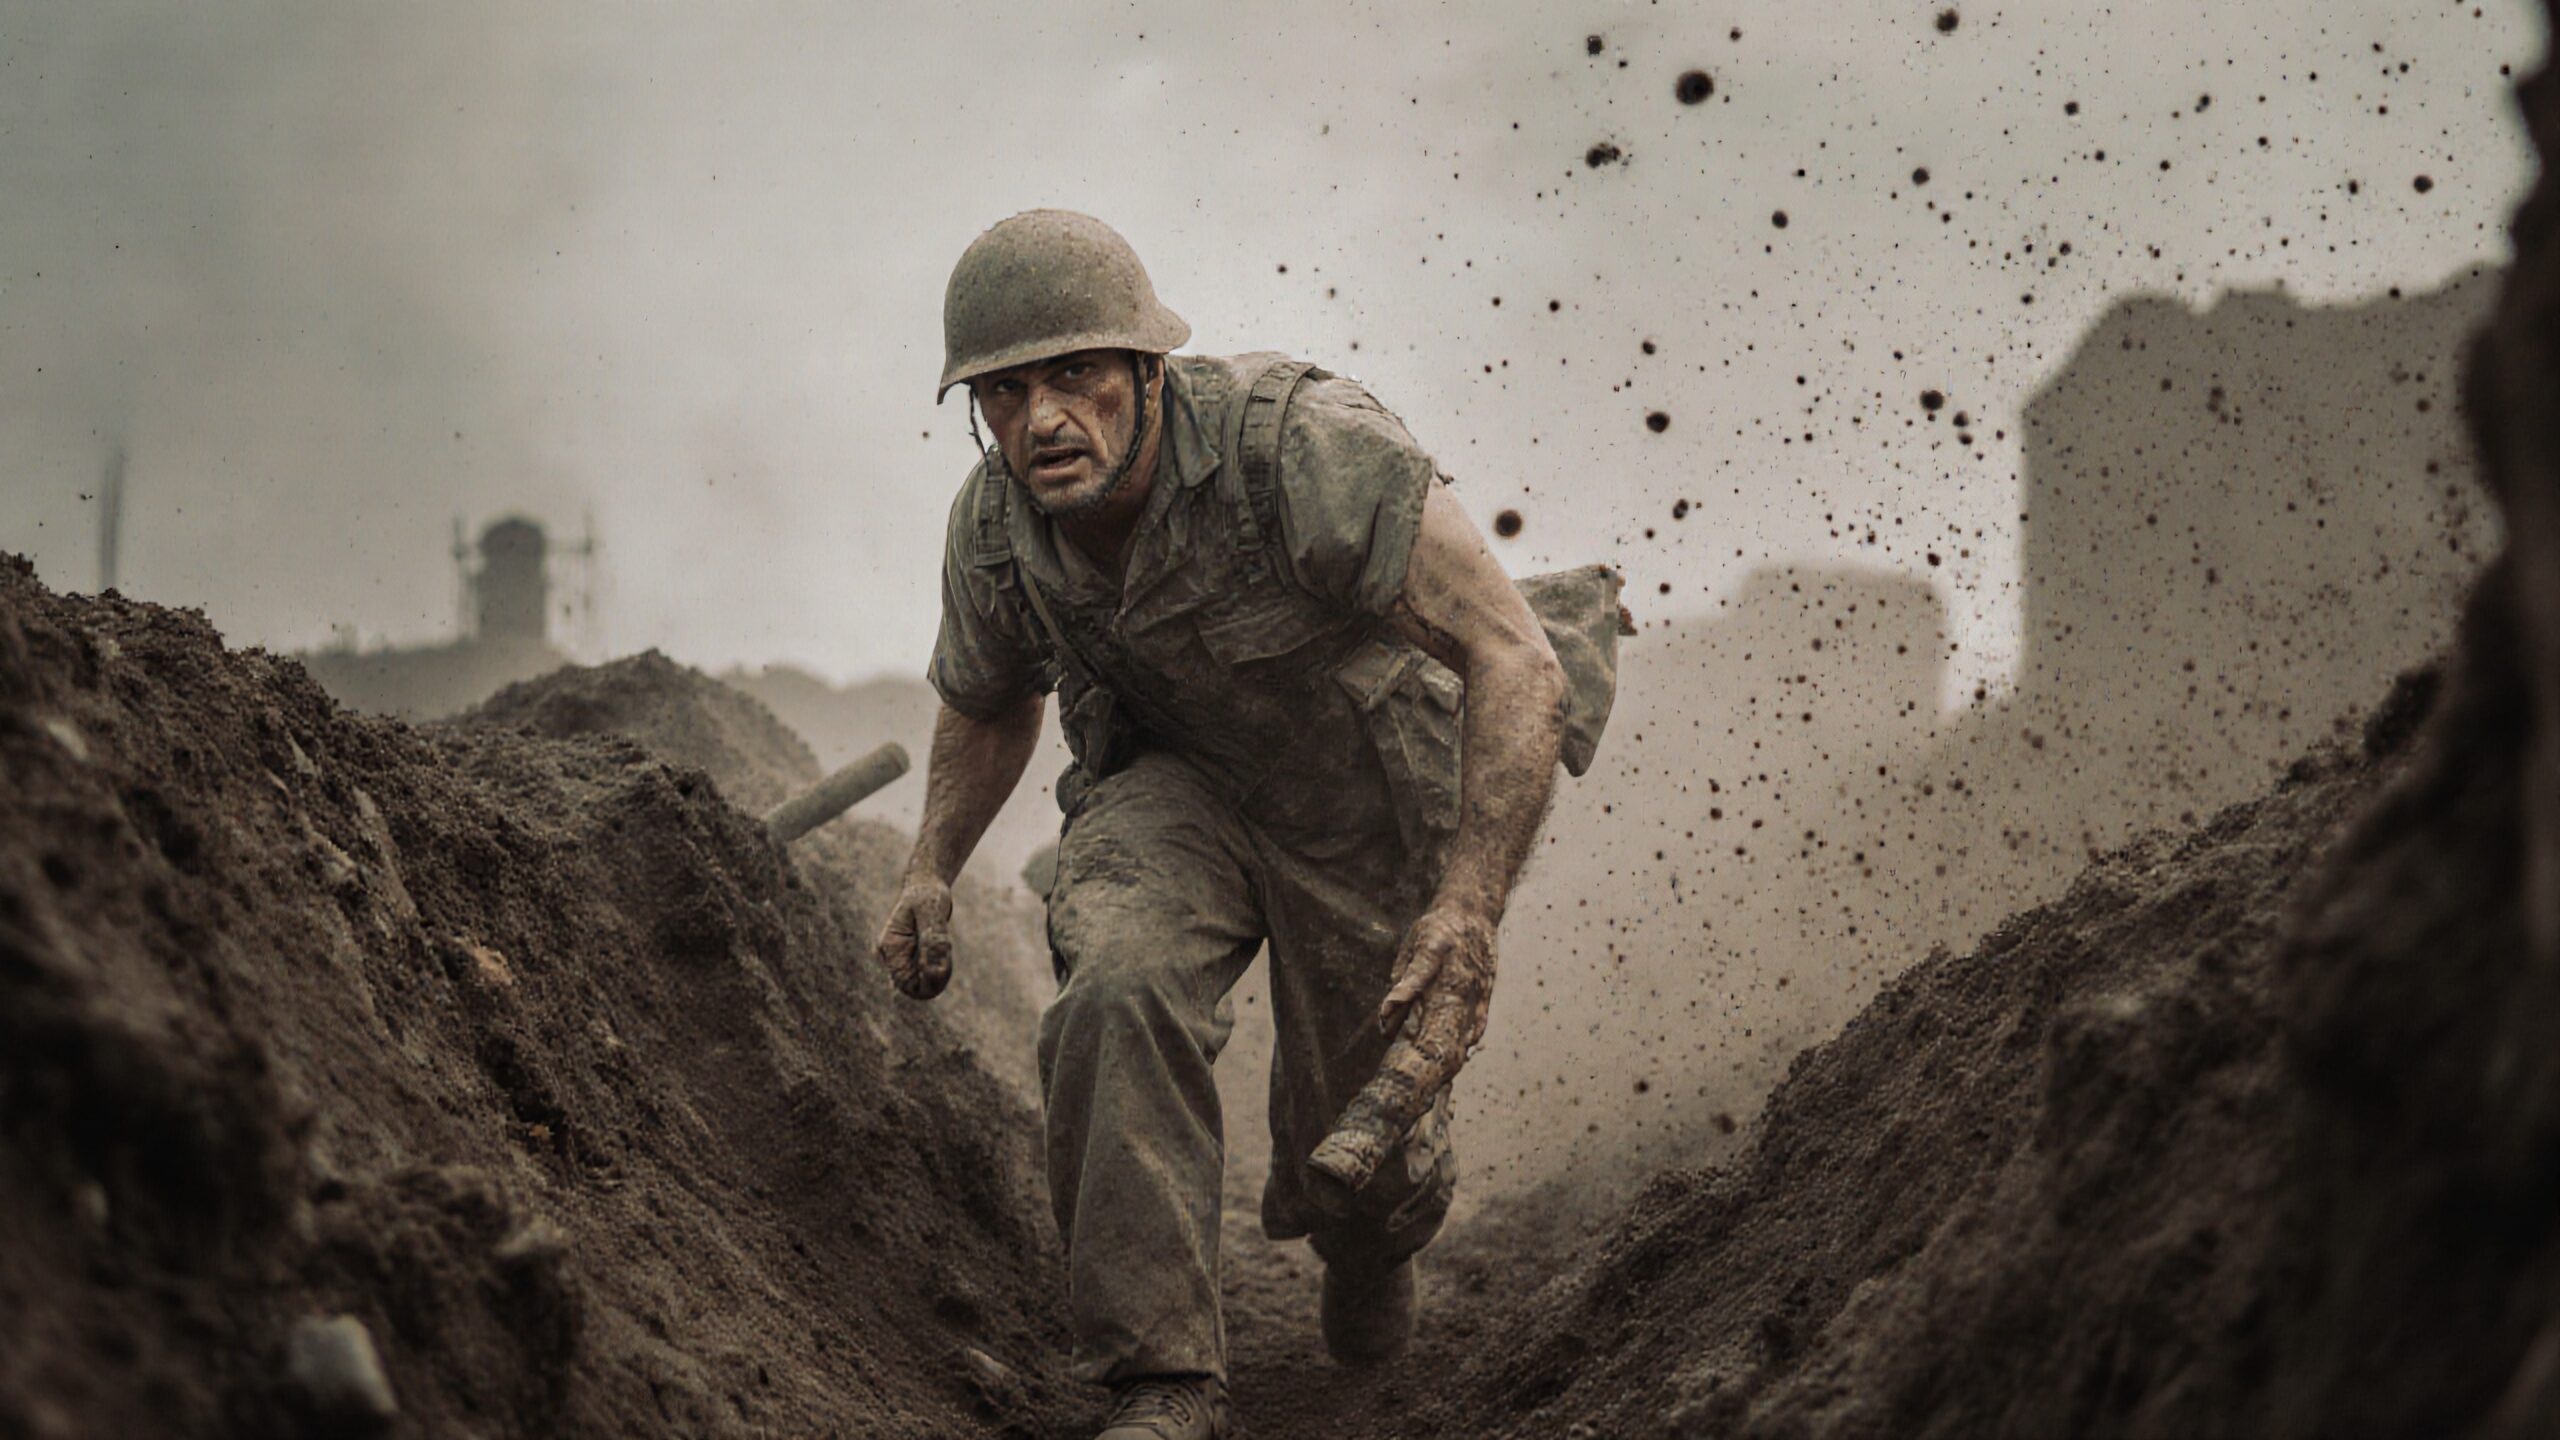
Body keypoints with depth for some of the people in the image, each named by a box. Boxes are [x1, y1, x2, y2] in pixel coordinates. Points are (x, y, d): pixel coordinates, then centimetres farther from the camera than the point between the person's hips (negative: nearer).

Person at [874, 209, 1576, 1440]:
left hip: (1367, 797, -3)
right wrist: (931, 869, -7)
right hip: (1174, 782, 3)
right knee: (1118, 994, -30)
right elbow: (987, 703, 9)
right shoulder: (993, 529, -16)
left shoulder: (1300, 445, -35)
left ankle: (1380, 1234, 46)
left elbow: (1518, 662, -36)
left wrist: (1472, 903, -45)